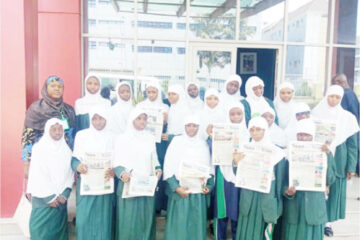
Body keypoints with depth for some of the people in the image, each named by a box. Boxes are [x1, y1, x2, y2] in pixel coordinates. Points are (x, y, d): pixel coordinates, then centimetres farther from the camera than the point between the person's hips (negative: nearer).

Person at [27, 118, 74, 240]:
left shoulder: (66, 149, 5)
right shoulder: (39, 148, -5)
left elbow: (70, 173, 4)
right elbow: (37, 174, -9)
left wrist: (65, 193, -7)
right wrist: (49, 197, -10)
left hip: (61, 199, 3)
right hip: (43, 198, -3)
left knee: (59, 226, 5)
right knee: (42, 228, -2)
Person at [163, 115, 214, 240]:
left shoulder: (203, 144, 10)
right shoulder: (176, 141, -1)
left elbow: (209, 167, 11)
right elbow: (168, 167, -5)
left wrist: (209, 185, -2)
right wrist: (176, 187, -14)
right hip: (180, 190, -3)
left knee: (197, 223, 5)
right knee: (179, 223, 0)